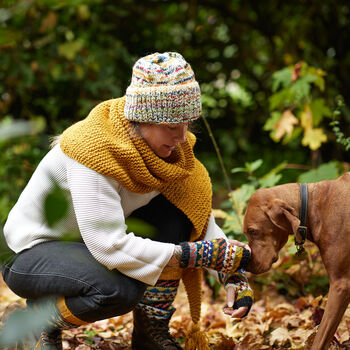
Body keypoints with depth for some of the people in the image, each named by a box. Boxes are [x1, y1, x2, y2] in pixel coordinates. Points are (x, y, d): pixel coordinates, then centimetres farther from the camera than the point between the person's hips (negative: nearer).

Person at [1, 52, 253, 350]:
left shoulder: (169, 144, -9)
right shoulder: (92, 149, -30)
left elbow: (197, 210, -5)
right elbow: (109, 246, -35)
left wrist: (233, 273, -19)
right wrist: (197, 255, -36)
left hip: (100, 242, 7)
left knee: (178, 206, -16)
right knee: (121, 290, -37)